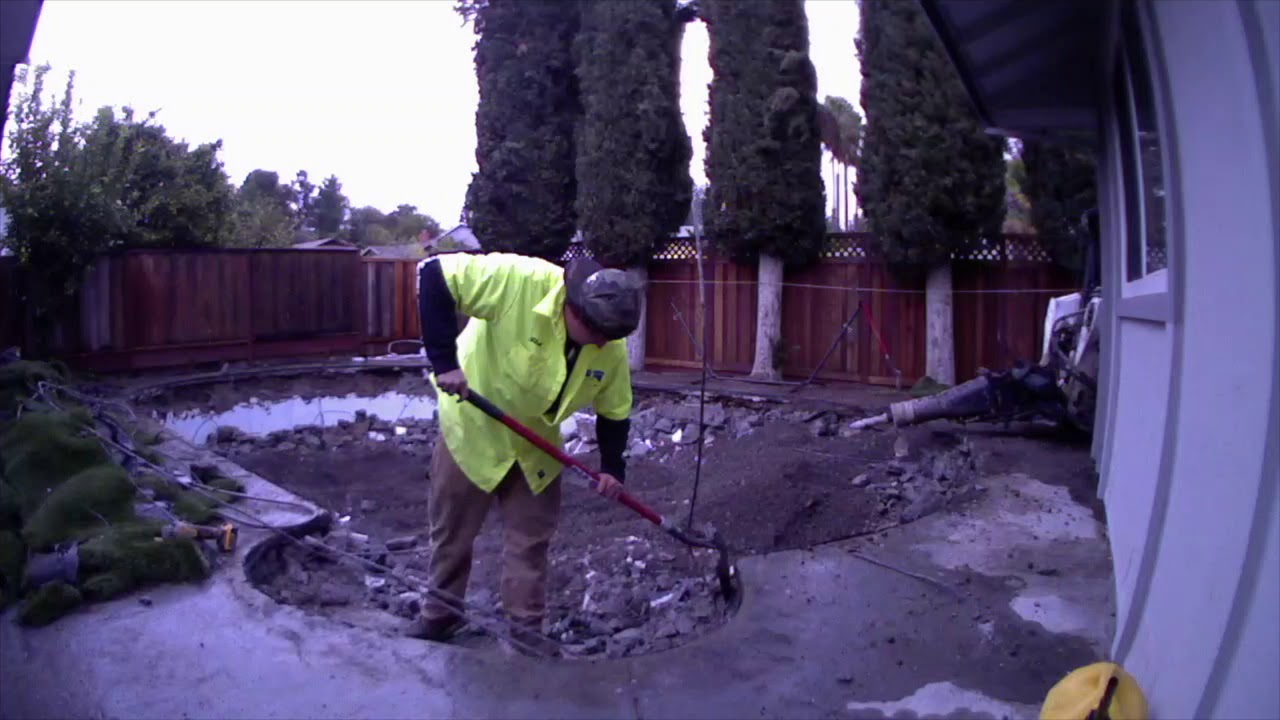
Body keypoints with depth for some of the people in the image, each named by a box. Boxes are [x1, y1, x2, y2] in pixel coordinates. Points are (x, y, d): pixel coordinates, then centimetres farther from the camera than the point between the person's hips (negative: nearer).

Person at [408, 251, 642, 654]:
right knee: (451, 531, 12)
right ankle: (439, 616, 32)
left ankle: (526, 627, 25)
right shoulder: (519, 281, -34)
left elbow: (614, 412, -1)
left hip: (537, 444, 4)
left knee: (531, 539, 9)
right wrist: (444, 360, -38)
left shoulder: (612, 347, -16)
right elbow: (434, 275, -35)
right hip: (474, 428, -3)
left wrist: (613, 467, -12)